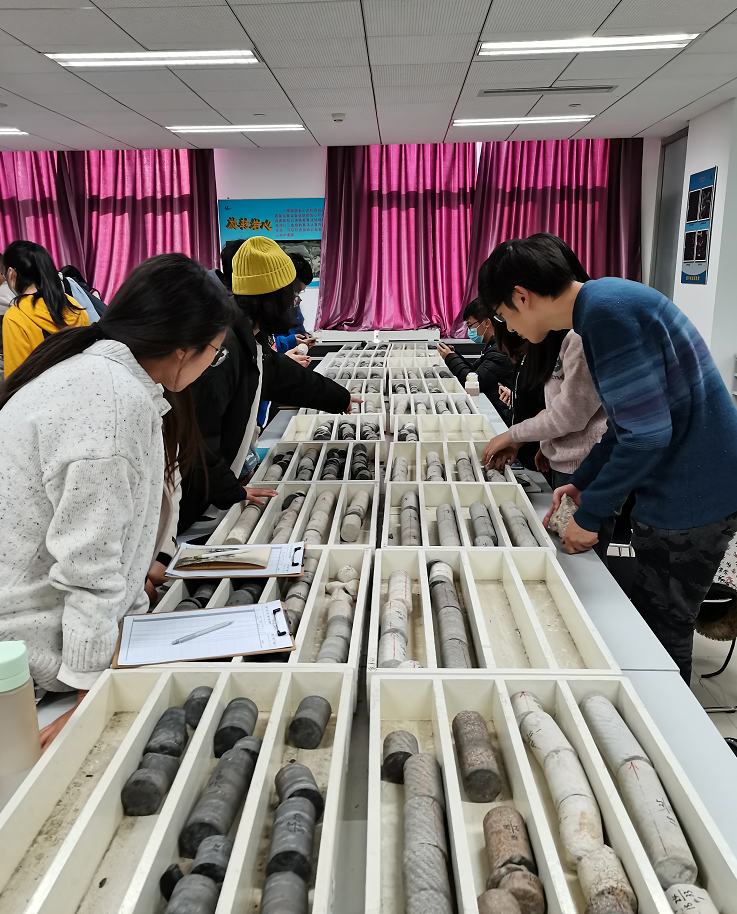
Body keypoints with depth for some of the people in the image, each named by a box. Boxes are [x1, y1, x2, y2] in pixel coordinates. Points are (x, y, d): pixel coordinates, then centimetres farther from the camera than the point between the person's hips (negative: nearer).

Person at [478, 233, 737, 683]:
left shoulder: (608, 309, -21)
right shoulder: (603, 303, 10)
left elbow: (647, 433, -25)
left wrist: (590, 515, -15)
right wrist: (584, 481, 14)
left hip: (690, 502, -10)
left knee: (664, 632, 5)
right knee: (652, 623, 19)